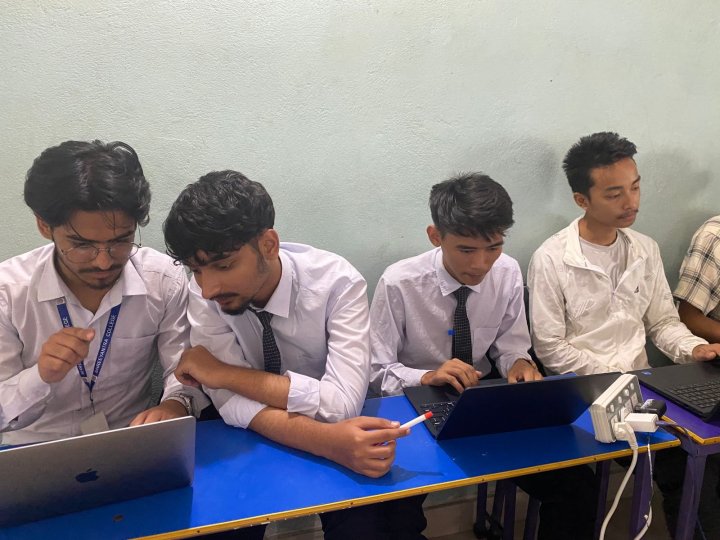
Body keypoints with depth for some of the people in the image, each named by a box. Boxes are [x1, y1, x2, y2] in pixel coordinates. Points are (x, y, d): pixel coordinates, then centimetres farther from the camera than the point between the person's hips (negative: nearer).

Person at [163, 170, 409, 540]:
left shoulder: (337, 282, -23)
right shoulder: (204, 292, -17)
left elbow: (343, 403, -29)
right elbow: (233, 402, -22)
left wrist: (224, 373, -27)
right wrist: (329, 442, -38)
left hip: (330, 427, -1)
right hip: (252, 439, 2)